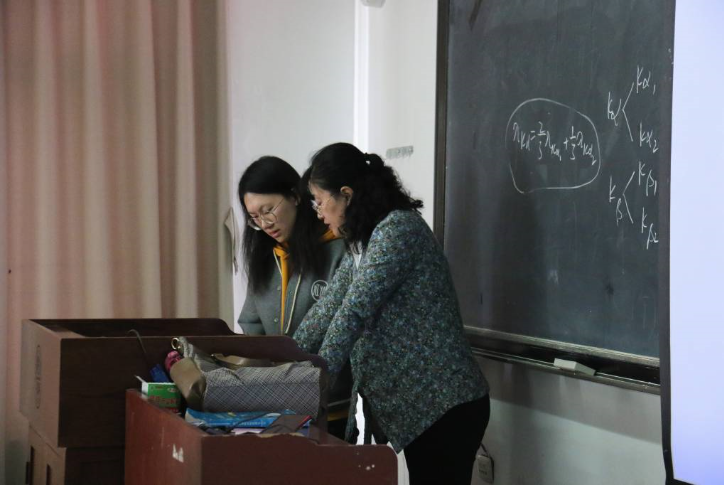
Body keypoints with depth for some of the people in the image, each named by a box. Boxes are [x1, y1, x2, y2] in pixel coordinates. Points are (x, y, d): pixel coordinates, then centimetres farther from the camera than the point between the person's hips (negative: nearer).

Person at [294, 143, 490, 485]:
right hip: (418, 405, 9)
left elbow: (354, 312, -18)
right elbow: (328, 308, 18)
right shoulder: (363, 243, 16)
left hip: (446, 404, -9)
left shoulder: (398, 229, -15)